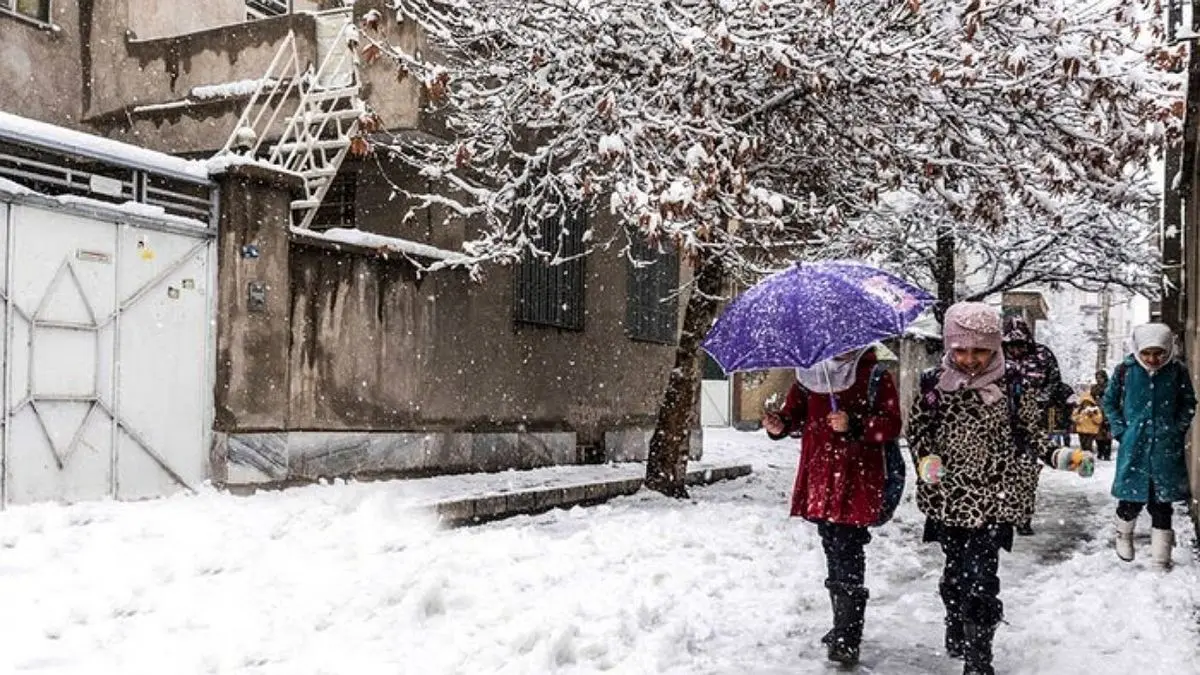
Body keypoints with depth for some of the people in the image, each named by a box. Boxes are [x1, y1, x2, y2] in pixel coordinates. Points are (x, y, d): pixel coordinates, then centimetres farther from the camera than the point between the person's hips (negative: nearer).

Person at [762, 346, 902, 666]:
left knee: (848, 556, -9)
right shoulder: (810, 374, 9)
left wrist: (853, 425, -23)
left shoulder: (875, 376, -3)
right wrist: (780, 425, -11)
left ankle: (847, 640, -4)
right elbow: (795, 411, 11)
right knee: (833, 552, 16)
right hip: (820, 478, 6)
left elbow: (891, 424, -9)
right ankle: (843, 626, 32)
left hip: (856, 482, -5)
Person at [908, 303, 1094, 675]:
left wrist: (1059, 456, -13)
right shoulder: (935, 383, -2)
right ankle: (956, 635, 43)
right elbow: (917, 429, 5)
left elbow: (1031, 432, 4)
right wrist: (925, 459, -14)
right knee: (955, 573, 19)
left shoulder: (1012, 384, -4)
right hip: (947, 497, 2)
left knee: (981, 580, -7)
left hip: (994, 499, -2)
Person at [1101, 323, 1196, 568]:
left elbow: (1189, 404, 10)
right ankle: (1124, 536, 32)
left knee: (1162, 501, 4)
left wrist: (1177, 429, 0)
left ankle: (1161, 555, 14)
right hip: (1134, 446, 0)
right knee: (1131, 501, 5)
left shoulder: (1178, 371, -3)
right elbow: (1109, 401, 8)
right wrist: (1121, 430, 1)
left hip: (1167, 448, 0)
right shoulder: (1125, 370, -5)